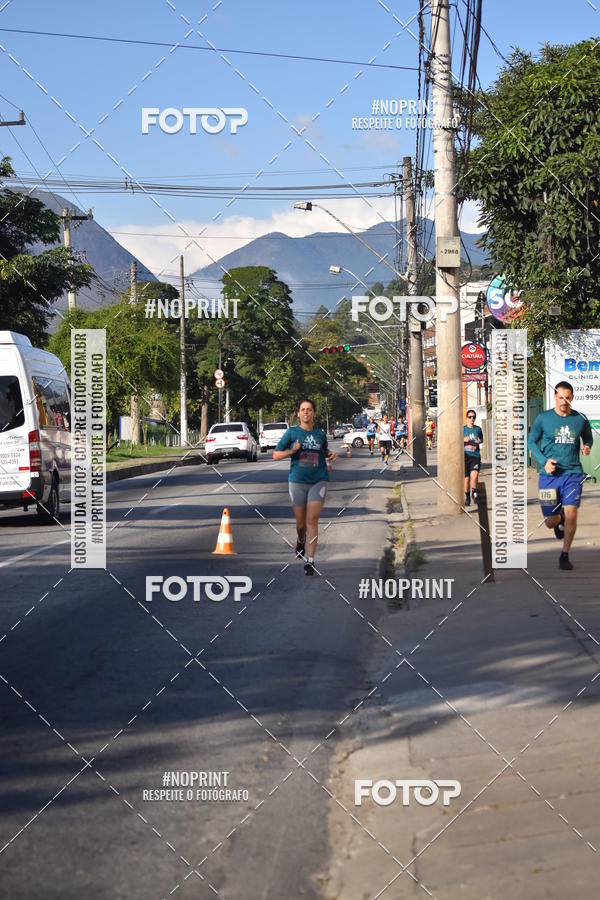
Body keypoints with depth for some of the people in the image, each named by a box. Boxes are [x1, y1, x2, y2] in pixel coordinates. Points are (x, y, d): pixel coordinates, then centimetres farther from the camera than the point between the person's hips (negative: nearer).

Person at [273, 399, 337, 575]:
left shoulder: (320, 434, 7)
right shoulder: (292, 433, 1)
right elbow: (276, 455, 3)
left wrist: (332, 455, 3)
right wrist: (292, 451, -14)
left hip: (318, 481, 0)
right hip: (298, 481, 0)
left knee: (312, 520, -10)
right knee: (301, 522, 7)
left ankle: (310, 560, -10)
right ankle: (301, 541, 42)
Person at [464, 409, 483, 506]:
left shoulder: (478, 429, 7)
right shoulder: (463, 429, 3)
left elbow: (482, 440, 23)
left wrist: (480, 441, 0)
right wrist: (463, 440, -14)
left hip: (476, 456, 0)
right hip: (465, 456, 0)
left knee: (474, 475, -22)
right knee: (466, 478, 2)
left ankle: (474, 493, -3)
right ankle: (467, 497, 19)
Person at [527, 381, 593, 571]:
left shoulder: (580, 419, 3)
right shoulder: (543, 418, -1)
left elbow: (588, 436, 21)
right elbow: (531, 442, 6)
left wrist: (587, 446, -3)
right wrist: (544, 461, -9)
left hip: (573, 474, 0)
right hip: (549, 475, 0)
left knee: (571, 515, -13)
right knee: (550, 522, 4)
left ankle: (565, 555, 7)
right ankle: (559, 520, 44)